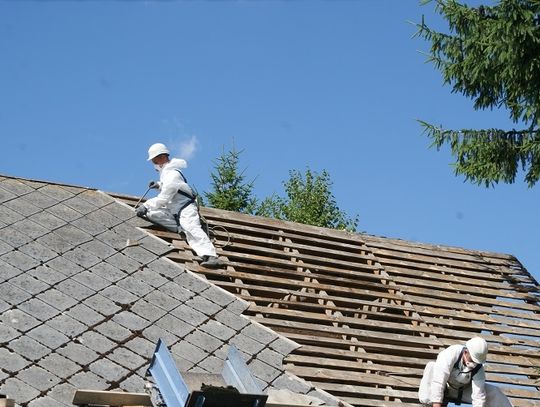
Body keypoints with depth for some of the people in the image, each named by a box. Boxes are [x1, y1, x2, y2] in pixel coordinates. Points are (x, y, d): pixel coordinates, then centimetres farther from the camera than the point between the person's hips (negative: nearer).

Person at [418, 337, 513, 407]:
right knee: (432, 367, -34)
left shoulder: (478, 369, -25)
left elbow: (479, 398, -27)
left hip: (461, 392, 3)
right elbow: (438, 383, -43)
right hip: (443, 389, -3)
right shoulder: (451, 354, -37)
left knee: (493, 392, -13)